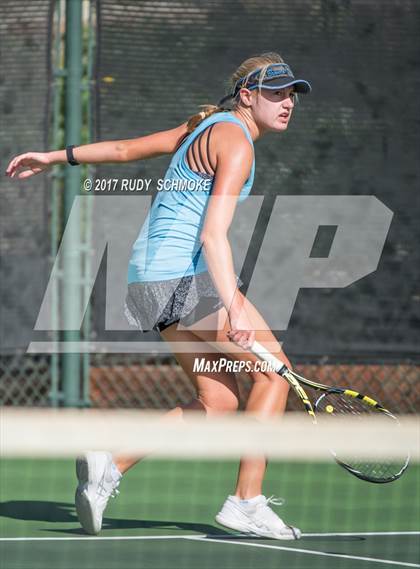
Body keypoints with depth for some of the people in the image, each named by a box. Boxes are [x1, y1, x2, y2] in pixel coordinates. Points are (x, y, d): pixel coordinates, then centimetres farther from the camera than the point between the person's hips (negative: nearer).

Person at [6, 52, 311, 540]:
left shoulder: (208, 127, 17)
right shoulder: (235, 143, -13)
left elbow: (126, 148, 24)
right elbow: (213, 233, -25)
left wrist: (57, 157, 33)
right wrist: (234, 308, -34)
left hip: (151, 279, 10)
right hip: (185, 274, -10)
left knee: (218, 402, 7)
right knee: (275, 370, -4)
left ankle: (109, 465, 2)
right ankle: (247, 502, -6)